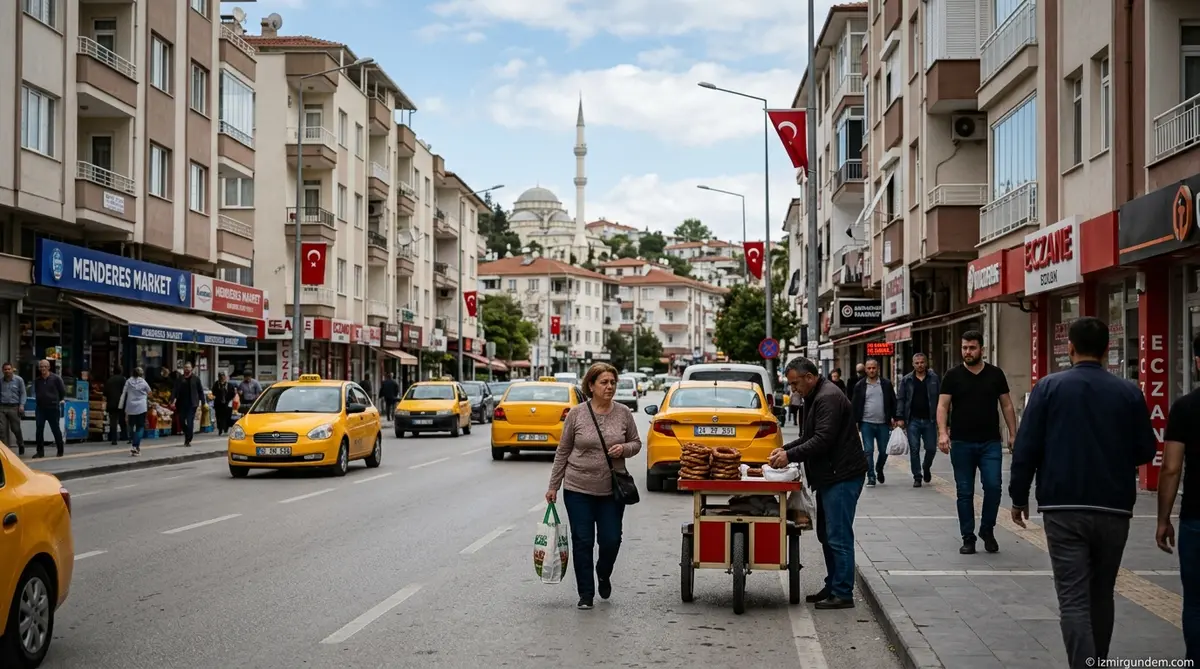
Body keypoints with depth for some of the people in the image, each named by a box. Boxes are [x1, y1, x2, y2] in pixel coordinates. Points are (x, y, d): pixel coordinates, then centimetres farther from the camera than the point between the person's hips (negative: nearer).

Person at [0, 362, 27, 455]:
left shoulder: (19, 380, 1)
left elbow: (23, 393, 1)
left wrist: (22, 405, -9)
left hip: (14, 407, -2)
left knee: (16, 428, 6)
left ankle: (21, 445, 30)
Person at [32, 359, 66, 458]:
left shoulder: (56, 378, -6)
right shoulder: (37, 380, 6)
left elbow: (63, 391, 2)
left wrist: (61, 400, 3)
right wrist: (38, 401, 16)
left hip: (53, 408, -3)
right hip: (40, 408, 3)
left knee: (56, 430, 5)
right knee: (39, 430, -3)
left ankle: (60, 451, 17)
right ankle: (40, 451, 4)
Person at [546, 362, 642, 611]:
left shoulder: (623, 413, 0)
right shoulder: (576, 413, -5)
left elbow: (636, 443, 11)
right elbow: (563, 451, 2)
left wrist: (624, 448, -13)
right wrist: (553, 486, 2)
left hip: (612, 490, 1)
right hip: (578, 489, -1)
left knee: (611, 540, 2)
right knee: (583, 542, 2)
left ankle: (603, 575, 33)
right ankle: (586, 594, 13)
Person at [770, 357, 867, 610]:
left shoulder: (828, 398, -16)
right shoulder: (817, 397, 18)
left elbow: (822, 440, -23)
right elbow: (810, 437, 25)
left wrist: (790, 455, -18)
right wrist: (785, 449, 10)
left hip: (842, 477, -11)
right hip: (830, 477, 11)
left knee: (838, 537, -9)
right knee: (827, 535, 15)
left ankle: (843, 594, -5)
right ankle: (832, 587, 22)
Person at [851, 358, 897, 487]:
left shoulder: (886, 384, 5)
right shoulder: (860, 386, 4)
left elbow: (893, 403, 8)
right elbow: (854, 405, 5)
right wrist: (855, 421, -1)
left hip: (883, 423, 1)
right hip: (866, 424, -1)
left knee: (884, 451, 7)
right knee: (868, 451, -4)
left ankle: (879, 470, 34)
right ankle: (871, 477, 2)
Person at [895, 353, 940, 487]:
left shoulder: (934, 379, 4)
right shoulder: (907, 380, 4)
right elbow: (900, 399, 4)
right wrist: (899, 417, -5)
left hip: (929, 420, 0)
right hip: (913, 421, 0)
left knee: (931, 448, 3)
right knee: (914, 450, 0)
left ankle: (926, 467, 33)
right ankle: (917, 477, 10)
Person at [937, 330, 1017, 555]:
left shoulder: (995, 374, 6)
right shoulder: (953, 376, 2)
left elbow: (1007, 405, 10)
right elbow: (943, 406, -2)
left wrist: (1013, 434, 4)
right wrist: (942, 433, -16)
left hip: (990, 443, 0)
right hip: (961, 443, 0)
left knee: (993, 487, -9)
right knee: (965, 492, 4)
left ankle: (987, 530, 12)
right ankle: (968, 538, 13)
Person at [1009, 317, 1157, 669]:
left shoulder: (1049, 387, -3)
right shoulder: (1129, 392, 1)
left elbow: (1026, 448, -4)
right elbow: (1145, 451, 5)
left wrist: (1019, 497, 6)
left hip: (1063, 508, -2)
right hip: (1114, 509, 2)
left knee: (1073, 599, -4)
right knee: (1101, 595, 18)